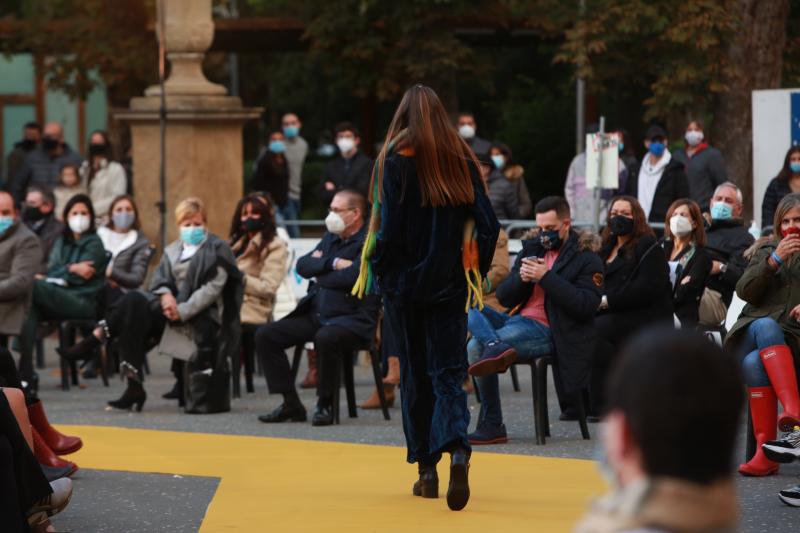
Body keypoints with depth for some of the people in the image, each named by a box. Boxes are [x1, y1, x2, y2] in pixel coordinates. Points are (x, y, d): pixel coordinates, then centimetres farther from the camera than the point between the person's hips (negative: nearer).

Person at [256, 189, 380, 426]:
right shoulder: (331, 238, 19)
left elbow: (350, 276, -21)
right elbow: (303, 265, 8)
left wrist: (319, 271, -4)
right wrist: (333, 263, -8)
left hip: (352, 318, -8)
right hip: (316, 315, 8)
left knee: (326, 338, -40)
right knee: (265, 335, -4)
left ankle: (325, 404, -19)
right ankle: (291, 404, -1)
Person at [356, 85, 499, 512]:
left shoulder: (394, 159, -7)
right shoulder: (461, 159, 2)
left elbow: (389, 226, -14)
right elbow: (487, 223, -1)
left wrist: (377, 270, 0)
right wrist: (474, 273, 8)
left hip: (405, 281, -2)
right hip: (449, 284, 2)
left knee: (414, 374, 9)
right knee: (448, 372, 2)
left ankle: (426, 469, 11)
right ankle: (457, 450, -24)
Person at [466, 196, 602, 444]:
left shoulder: (586, 258, -1)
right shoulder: (532, 248, 17)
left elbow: (586, 305, -15)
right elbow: (504, 298, 15)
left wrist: (546, 277, -17)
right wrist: (521, 277, -7)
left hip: (548, 331, -7)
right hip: (519, 321, 7)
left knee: (478, 347, -25)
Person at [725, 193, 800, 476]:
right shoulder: (767, 249, 21)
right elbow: (745, 291, 7)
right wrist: (774, 260, -6)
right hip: (753, 329, 2)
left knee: (753, 362, -33)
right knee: (766, 326, -35)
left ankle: (766, 449, -41)